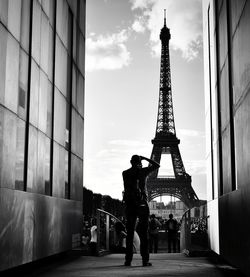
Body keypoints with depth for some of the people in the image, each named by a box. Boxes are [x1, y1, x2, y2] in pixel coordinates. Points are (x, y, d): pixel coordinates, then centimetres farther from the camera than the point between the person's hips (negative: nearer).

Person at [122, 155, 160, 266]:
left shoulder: (125, 173, 3)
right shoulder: (143, 171, -1)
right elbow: (157, 165, 11)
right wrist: (145, 158, 17)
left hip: (129, 205, 2)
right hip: (142, 204, -2)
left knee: (129, 233, 5)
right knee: (143, 233, 0)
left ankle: (128, 260, 1)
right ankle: (145, 260, -3)